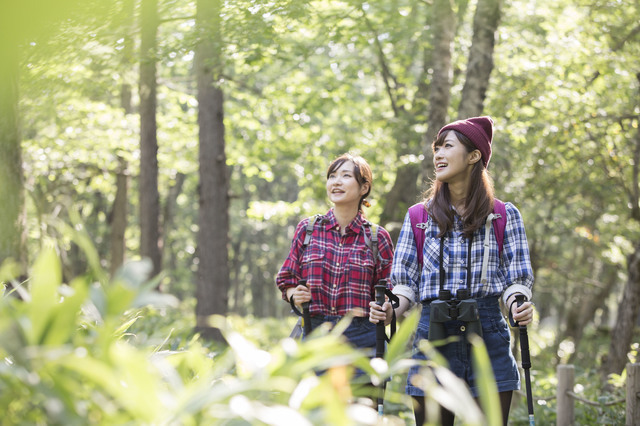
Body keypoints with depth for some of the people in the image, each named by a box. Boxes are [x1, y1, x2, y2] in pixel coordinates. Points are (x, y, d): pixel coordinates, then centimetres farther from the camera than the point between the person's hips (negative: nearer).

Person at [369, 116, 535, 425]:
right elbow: (406, 283, 10)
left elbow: (515, 281, 5)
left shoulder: (504, 215, 7)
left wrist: (520, 308, -17)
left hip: (488, 336, -1)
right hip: (433, 336, 1)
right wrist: (389, 310, -11)